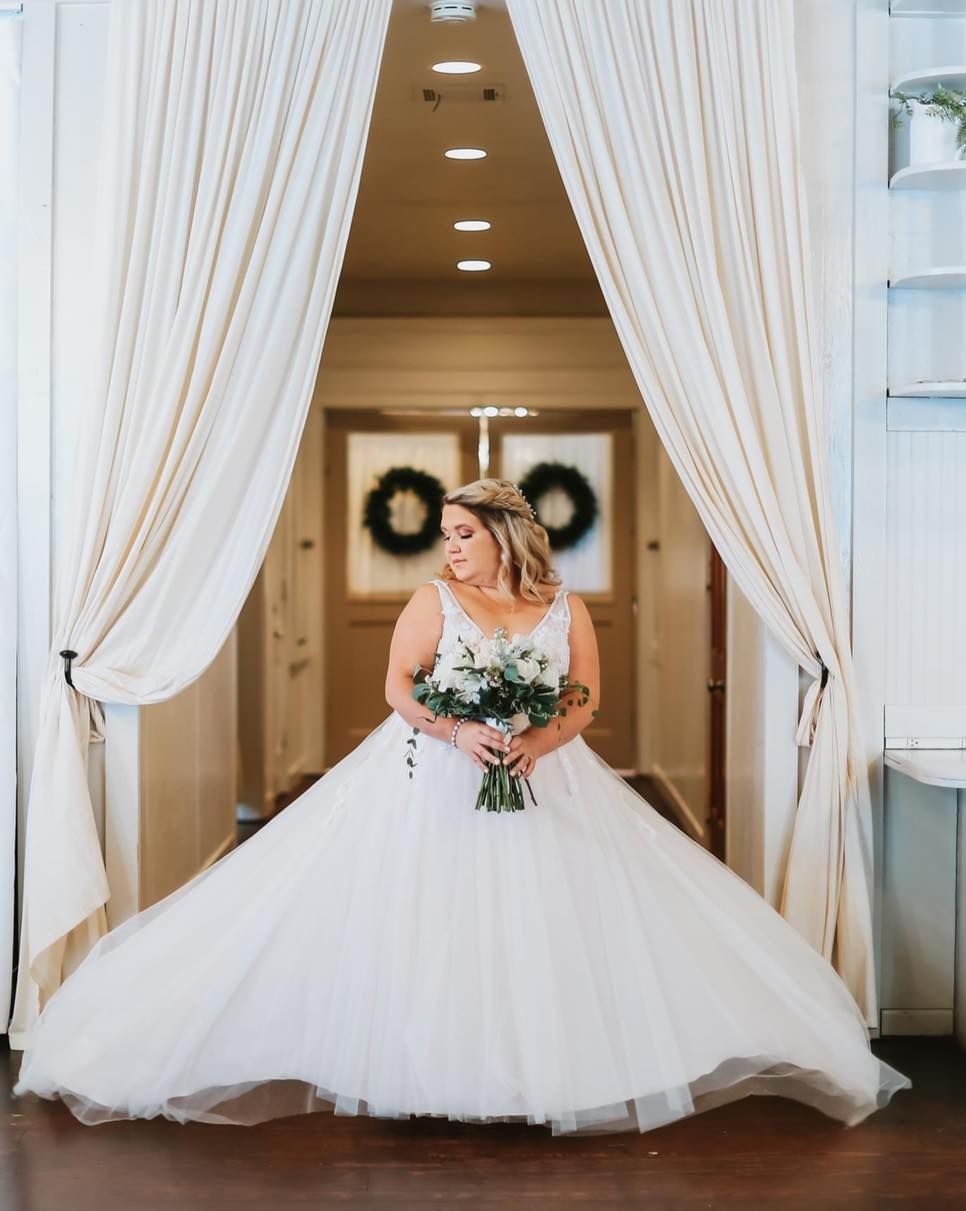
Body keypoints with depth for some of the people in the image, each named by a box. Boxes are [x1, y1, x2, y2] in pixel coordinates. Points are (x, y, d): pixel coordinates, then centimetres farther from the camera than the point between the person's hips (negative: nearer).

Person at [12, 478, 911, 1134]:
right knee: (420, 919, -5)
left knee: (552, 919, -3)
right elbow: (399, 689, -5)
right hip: (433, 783, -1)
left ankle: (539, 1065, 9)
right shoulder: (435, 600, 0)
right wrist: (461, 733, -21)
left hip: (544, 785, 1)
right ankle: (428, 1069, 6)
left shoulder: (564, 608, 4)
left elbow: (587, 699, 1)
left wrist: (538, 741, -18)